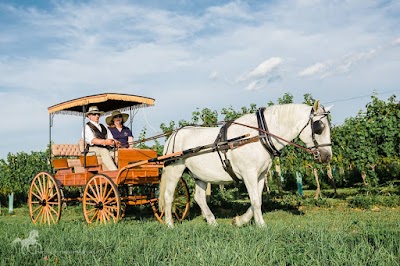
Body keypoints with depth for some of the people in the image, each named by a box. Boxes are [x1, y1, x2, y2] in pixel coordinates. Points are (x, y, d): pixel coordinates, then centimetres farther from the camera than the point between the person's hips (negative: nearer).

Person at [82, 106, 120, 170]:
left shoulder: (103, 127, 26)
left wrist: (115, 142, -9)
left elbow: (110, 138, 17)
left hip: (105, 149, 5)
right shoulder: (87, 127, 5)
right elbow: (92, 140, -12)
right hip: (93, 149, -5)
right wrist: (104, 142, -30)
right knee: (104, 152, -35)